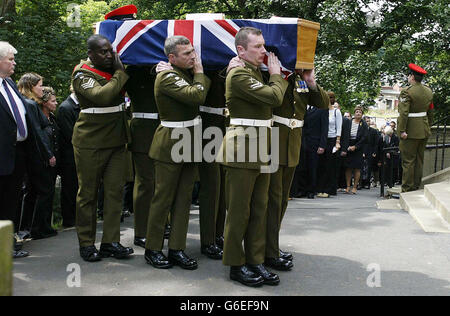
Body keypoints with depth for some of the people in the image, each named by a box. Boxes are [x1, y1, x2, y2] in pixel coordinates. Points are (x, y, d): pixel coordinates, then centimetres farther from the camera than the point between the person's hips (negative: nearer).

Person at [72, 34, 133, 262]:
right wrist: (120, 74, -15)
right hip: (90, 142, -6)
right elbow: (102, 95, -26)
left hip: (116, 140, 6)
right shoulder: (82, 74, -9)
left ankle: (111, 241, 10)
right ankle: (86, 243, 14)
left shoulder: (113, 70, 12)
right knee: (87, 193, 3)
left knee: (115, 191, 3)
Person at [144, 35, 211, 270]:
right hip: (170, 145, -8)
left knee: (183, 198, 9)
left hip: (189, 144, 8)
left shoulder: (186, 73, 12)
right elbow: (197, 95, -27)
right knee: (163, 198, 1)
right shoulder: (167, 77, -16)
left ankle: (177, 248, 17)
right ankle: (152, 249, 14)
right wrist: (199, 73, -12)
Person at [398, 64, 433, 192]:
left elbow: (403, 113, -20)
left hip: (411, 132, -7)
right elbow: (430, 112, 14)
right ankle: (416, 188, 19)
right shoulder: (429, 91, 9)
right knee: (419, 160, 13)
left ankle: (407, 190, 2)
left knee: (408, 161, -2)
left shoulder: (407, 92, -14)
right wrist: (428, 127, 21)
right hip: (424, 131, 7)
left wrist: (402, 130, -18)